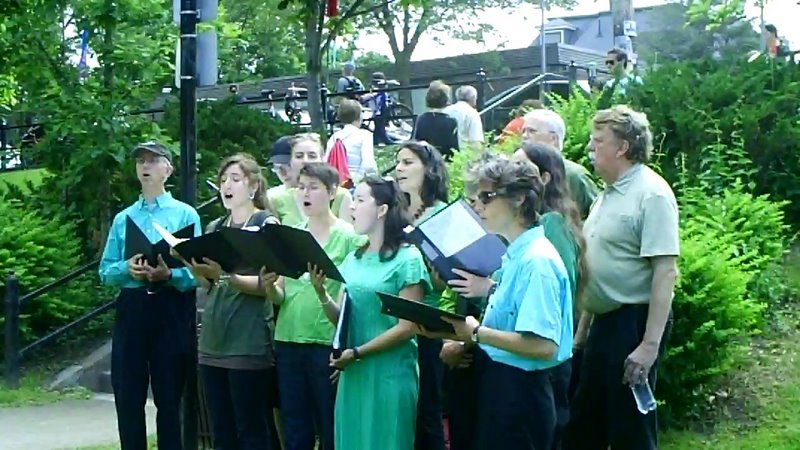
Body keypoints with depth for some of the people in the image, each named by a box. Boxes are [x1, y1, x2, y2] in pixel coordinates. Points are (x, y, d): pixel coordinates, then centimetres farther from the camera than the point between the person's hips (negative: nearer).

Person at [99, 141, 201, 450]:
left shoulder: (186, 214, 2)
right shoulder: (122, 218, 14)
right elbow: (105, 271, 10)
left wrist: (169, 275, -22)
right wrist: (127, 269, -10)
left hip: (171, 312, -3)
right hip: (131, 310, 3)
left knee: (169, 398, 3)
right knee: (127, 397, 4)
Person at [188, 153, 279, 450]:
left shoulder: (266, 224, -4)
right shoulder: (215, 228, 15)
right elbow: (210, 285, 16)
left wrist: (225, 274, -24)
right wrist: (195, 268, -4)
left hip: (249, 343, -6)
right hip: (213, 341, 7)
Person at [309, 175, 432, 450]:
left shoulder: (408, 258, -9)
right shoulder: (353, 260, 11)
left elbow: (407, 327, -12)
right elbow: (340, 319, 11)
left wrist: (357, 352, -15)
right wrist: (321, 292, -7)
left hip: (390, 374, -6)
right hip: (353, 374, 6)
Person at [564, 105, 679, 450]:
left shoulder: (651, 194, -15)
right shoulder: (608, 194, 13)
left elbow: (666, 271, -21)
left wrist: (650, 344, -25)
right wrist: (582, 329, 19)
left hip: (634, 321, -9)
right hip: (604, 320, 9)